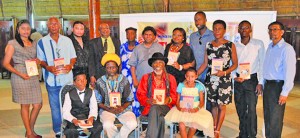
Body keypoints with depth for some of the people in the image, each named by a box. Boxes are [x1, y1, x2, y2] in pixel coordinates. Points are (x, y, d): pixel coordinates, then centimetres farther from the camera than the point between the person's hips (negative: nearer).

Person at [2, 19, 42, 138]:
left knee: (38, 104, 4)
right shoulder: (12, 43, -1)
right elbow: (6, 63, -4)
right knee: (25, 105, 4)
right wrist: (20, 74, -16)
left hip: (33, 76, 5)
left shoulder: (33, 43, 14)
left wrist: (38, 61, 1)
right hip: (20, 77, -5)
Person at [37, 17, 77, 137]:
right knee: (55, 106, 5)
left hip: (67, 77, 1)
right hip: (52, 79, -1)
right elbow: (41, 60, 6)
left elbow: (73, 57, 11)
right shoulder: (42, 42, 4)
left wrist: (70, 65, -10)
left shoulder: (67, 40, 8)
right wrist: (47, 67, -14)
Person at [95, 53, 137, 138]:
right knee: (107, 125, -33)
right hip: (107, 109, -1)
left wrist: (123, 107, -12)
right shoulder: (100, 82, 4)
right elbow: (98, 101, 4)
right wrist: (108, 109, -12)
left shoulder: (124, 80, 6)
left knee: (133, 124, -27)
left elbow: (129, 99, 7)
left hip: (123, 109, 1)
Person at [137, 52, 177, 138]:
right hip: (149, 107, 0)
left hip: (165, 107, 0)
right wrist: (148, 100, -13)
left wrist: (169, 99, -11)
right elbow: (140, 95, 7)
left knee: (155, 110, -36)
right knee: (159, 117, -35)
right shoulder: (146, 78, 12)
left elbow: (174, 96, 12)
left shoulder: (170, 78, 13)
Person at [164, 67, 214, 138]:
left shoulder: (199, 86, 4)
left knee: (194, 124, -29)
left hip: (195, 109, 0)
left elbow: (202, 101, 0)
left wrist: (197, 109, -19)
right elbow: (177, 100, 4)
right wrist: (179, 108, -17)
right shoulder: (181, 85, 4)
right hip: (182, 109, 0)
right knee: (181, 124, -31)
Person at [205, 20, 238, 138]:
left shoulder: (230, 45, -3)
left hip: (224, 79, -2)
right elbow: (205, 64, 7)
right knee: (213, 104, 12)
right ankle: (213, 127, 27)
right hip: (210, 79, 2)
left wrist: (225, 72, -17)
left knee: (221, 105, 3)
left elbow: (235, 63, -1)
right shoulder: (209, 45, 4)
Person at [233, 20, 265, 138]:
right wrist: (234, 77, -8)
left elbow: (262, 64, -4)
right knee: (240, 109, 10)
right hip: (238, 80, 3)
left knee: (251, 110, -7)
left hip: (252, 80, -3)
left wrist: (260, 82, -9)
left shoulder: (259, 44, -2)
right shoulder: (235, 46, 6)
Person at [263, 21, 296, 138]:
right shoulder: (270, 47, 10)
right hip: (267, 85, 7)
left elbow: (290, 72, -18)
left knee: (275, 118, 4)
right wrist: (263, 84, 8)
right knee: (267, 115, 18)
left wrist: (284, 92, -20)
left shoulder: (287, 49, -14)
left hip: (278, 86, -7)